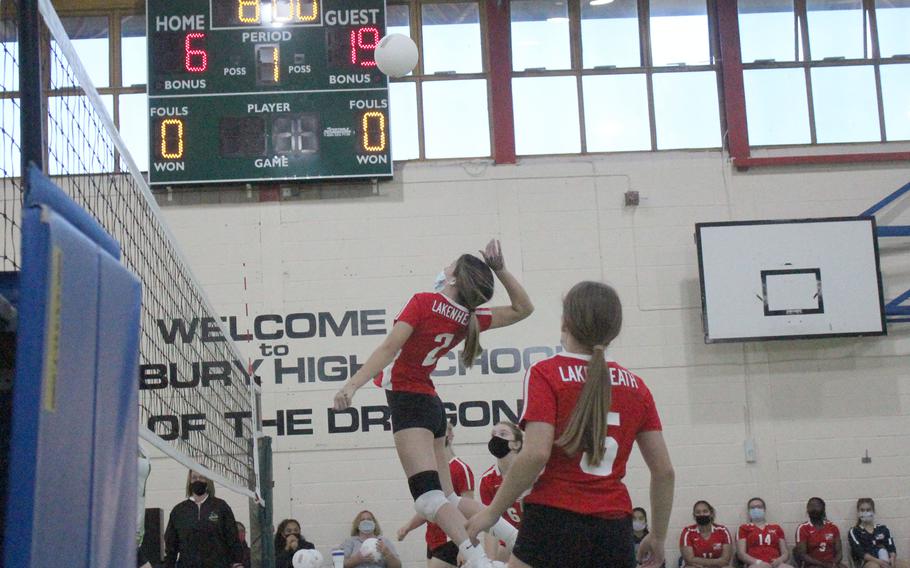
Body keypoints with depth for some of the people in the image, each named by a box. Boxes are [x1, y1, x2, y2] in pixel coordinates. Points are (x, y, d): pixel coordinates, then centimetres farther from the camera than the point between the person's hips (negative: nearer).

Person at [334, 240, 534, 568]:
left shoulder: (424, 302, -11)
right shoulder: (470, 320, 6)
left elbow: (389, 349, -20)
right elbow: (523, 309, 17)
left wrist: (352, 385, -26)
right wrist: (500, 269, 8)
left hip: (408, 402, -7)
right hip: (431, 404, 7)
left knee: (429, 497, -17)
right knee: (448, 498, 14)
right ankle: (517, 537, 8)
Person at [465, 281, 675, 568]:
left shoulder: (545, 374, -5)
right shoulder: (635, 386, 9)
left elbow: (536, 454, -16)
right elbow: (664, 471, 10)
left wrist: (492, 511, -7)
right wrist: (658, 537, 20)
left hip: (555, 521, -5)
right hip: (615, 530, 5)